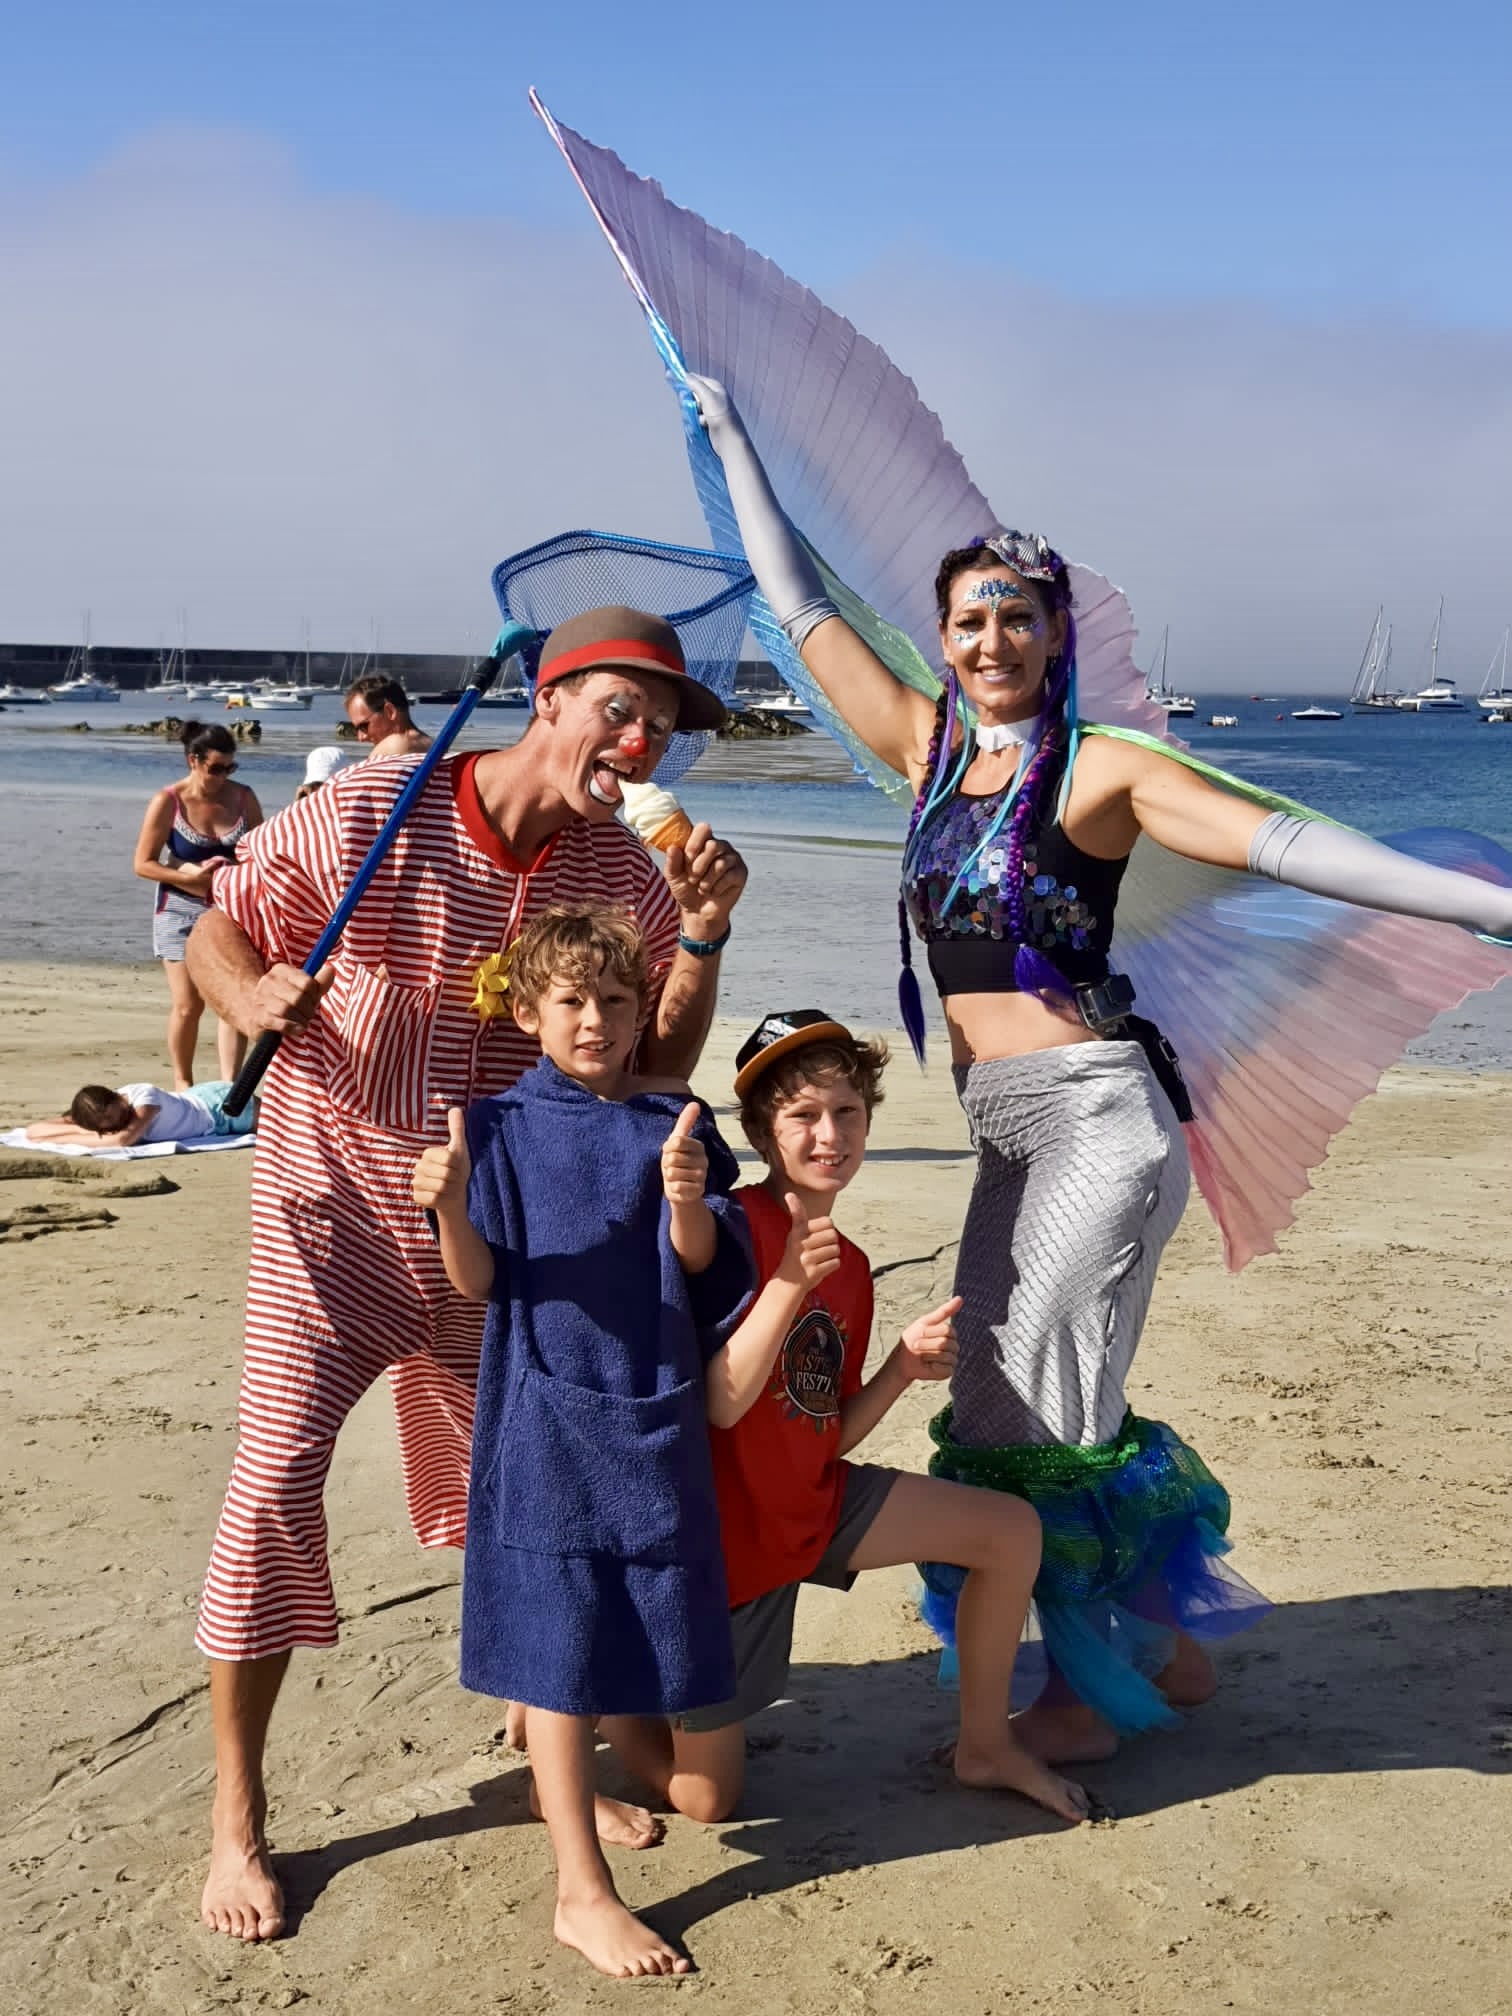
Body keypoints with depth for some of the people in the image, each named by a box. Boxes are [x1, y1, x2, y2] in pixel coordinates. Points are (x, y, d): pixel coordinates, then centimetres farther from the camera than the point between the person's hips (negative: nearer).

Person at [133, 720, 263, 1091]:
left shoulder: (242, 798, -1)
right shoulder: (168, 802, -10)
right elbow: (143, 864, -8)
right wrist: (189, 875, -20)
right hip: (182, 910, -2)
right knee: (187, 1005, 0)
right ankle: (182, 1082, 19)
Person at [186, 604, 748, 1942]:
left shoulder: (622, 873, -3)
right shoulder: (363, 813, -14)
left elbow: (657, 1068, -2)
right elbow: (219, 936, -3)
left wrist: (702, 936, -16)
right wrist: (257, 998, -24)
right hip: (338, 1198, -3)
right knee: (274, 1483, -11)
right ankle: (236, 1816, 6)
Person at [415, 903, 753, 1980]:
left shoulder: (676, 1120, 3)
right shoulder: (503, 1125, -2)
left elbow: (703, 1265, -3)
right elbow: (479, 1281, -5)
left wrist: (688, 1201, -24)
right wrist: (450, 1206, -24)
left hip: (655, 1408, 3)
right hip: (546, 1414, -3)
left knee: (644, 1621, 15)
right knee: (558, 1641, -1)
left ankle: (602, 1782, 46)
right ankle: (583, 1890, 5)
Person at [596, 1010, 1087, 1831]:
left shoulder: (848, 1266, 4)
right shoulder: (739, 1229, -21)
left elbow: (831, 1434, 6)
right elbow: (721, 1406, -27)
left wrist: (902, 1366, -9)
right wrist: (790, 1284, -35)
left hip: (813, 1504, 7)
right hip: (728, 1531, -7)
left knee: (1011, 1530, -1)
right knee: (702, 1800, 2)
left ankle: (985, 1745, 18)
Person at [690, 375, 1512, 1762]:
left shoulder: (1100, 770, -9)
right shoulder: (930, 747, 8)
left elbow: (1284, 843, -19)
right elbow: (803, 609, 17)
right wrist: (733, 439, 24)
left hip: (1099, 1120, -7)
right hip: (1010, 1131, 7)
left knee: (1027, 1415, -3)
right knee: (1024, 1407, 11)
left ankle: (1093, 1689, 17)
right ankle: (1167, 1648, 30)